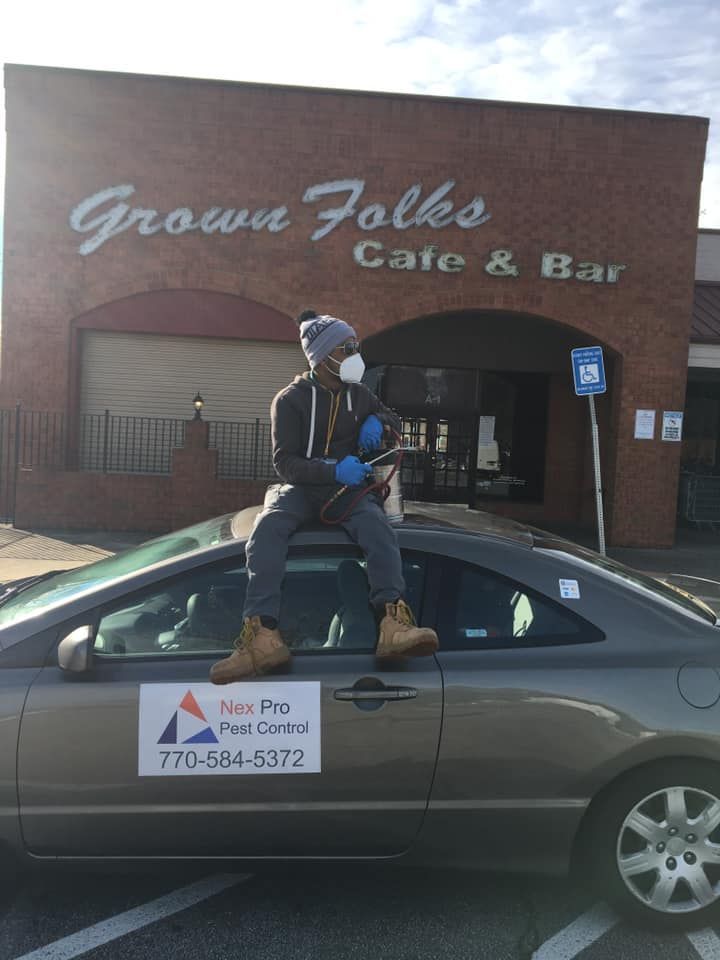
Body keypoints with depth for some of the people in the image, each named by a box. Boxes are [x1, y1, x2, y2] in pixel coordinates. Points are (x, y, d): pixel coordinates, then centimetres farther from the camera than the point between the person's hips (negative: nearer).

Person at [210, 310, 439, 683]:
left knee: (379, 527, -32)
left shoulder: (358, 395, 12)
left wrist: (376, 423, 2)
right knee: (268, 528, -35)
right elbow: (285, 463, -9)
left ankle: (392, 623, -47)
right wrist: (332, 470, -27)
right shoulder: (291, 400, -1)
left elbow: (393, 419, 28)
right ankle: (262, 635, -46)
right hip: (300, 487, -2)